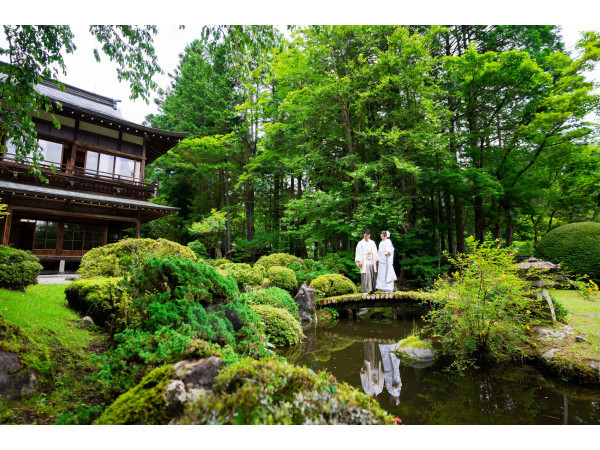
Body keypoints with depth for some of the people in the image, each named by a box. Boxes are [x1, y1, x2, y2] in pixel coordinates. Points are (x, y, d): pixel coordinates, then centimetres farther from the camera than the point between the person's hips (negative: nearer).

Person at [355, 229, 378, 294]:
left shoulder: (372, 243, 14)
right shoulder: (360, 243, 1)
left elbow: (375, 252, 17)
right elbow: (359, 252, -4)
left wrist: (376, 260, 11)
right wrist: (359, 261, -12)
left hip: (372, 261, 4)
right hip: (364, 262, -4)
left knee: (372, 276, 4)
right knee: (365, 276, -8)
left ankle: (372, 289, 10)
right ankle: (364, 290, -6)